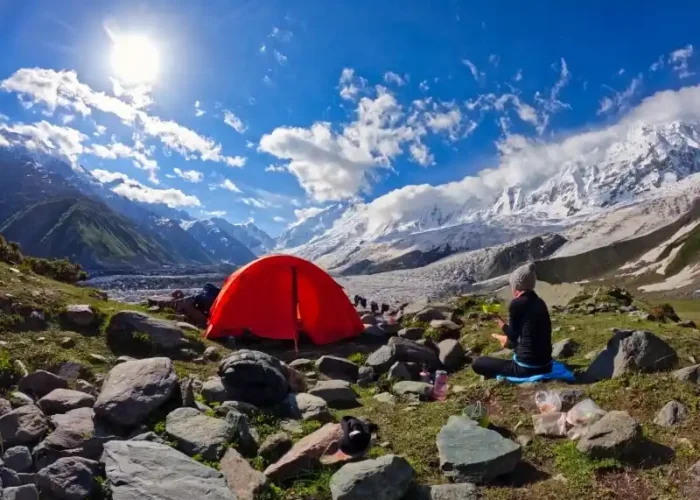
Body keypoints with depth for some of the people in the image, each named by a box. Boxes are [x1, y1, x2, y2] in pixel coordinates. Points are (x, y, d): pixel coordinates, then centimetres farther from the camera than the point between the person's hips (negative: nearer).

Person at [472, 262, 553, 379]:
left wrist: (499, 321, 12)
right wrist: (508, 340, 31)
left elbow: (513, 336, -4)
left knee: (477, 363, 6)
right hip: (546, 366, 8)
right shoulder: (540, 302, 6)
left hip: (526, 368, -8)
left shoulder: (517, 303, -15)